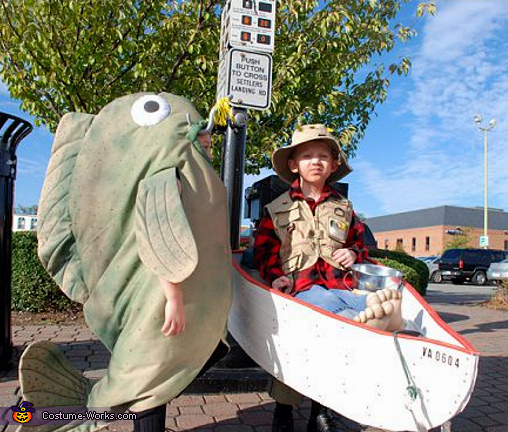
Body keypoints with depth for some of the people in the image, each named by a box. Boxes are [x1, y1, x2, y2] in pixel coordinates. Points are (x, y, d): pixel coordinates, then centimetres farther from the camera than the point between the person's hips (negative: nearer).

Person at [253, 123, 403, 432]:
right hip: (300, 287, -1)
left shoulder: (344, 209, 24)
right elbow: (263, 250, 14)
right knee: (327, 304, -38)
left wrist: (354, 254, 8)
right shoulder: (277, 209, 17)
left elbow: (359, 243, 32)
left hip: (337, 284, 2)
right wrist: (275, 276, -5)